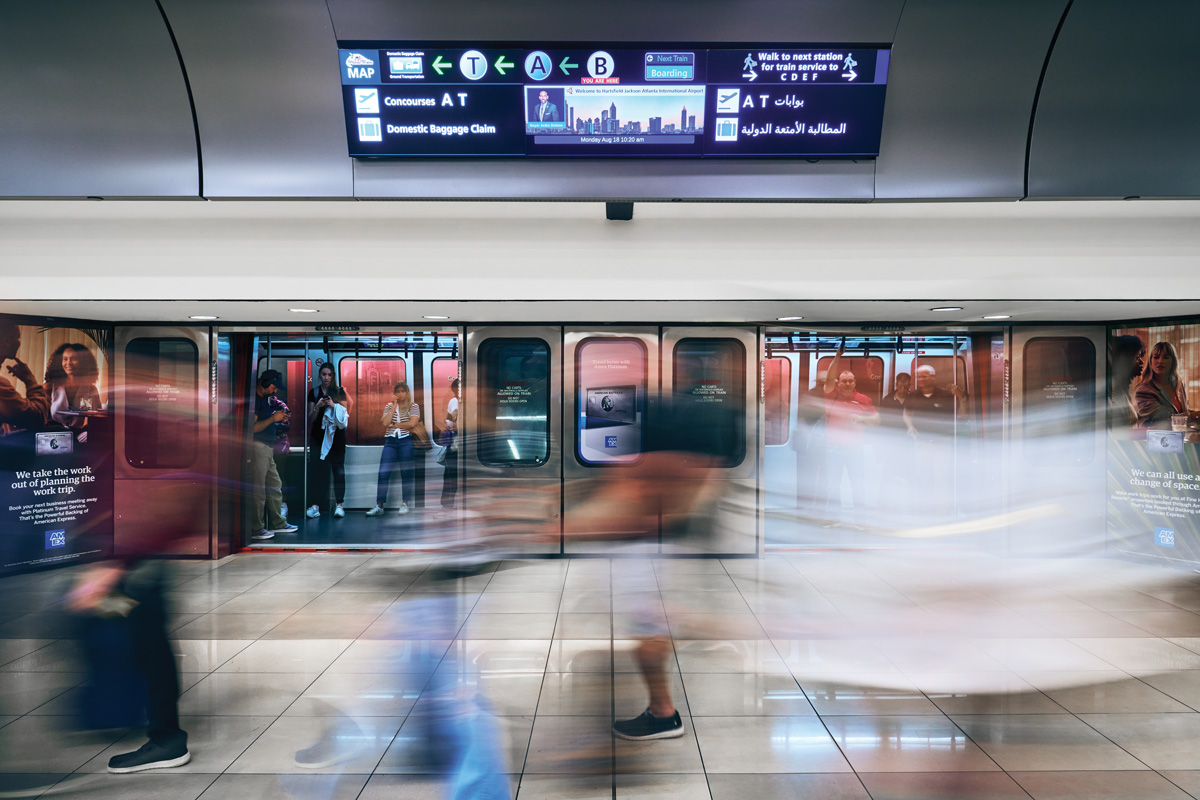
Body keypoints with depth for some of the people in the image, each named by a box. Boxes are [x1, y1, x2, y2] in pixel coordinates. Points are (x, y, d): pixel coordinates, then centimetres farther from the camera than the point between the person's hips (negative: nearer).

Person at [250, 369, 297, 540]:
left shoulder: (265, 398, 18)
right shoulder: (254, 399, -13)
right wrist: (273, 418, -14)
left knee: (275, 486, 14)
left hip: (268, 448, 10)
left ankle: (278, 523, 23)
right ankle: (256, 529, -1)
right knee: (258, 490, -6)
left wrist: (280, 418, 12)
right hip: (257, 447, -10)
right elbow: (252, 427, -21)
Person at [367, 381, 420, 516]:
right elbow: (385, 423, -2)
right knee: (383, 473, -6)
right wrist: (394, 406, 0)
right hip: (390, 441, 2)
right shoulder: (389, 406, 15)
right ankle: (379, 506, -5)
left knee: (406, 473, -1)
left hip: (406, 441, -2)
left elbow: (412, 423, -9)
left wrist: (394, 425, -2)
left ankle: (405, 503, 10)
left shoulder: (413, 406, 7)